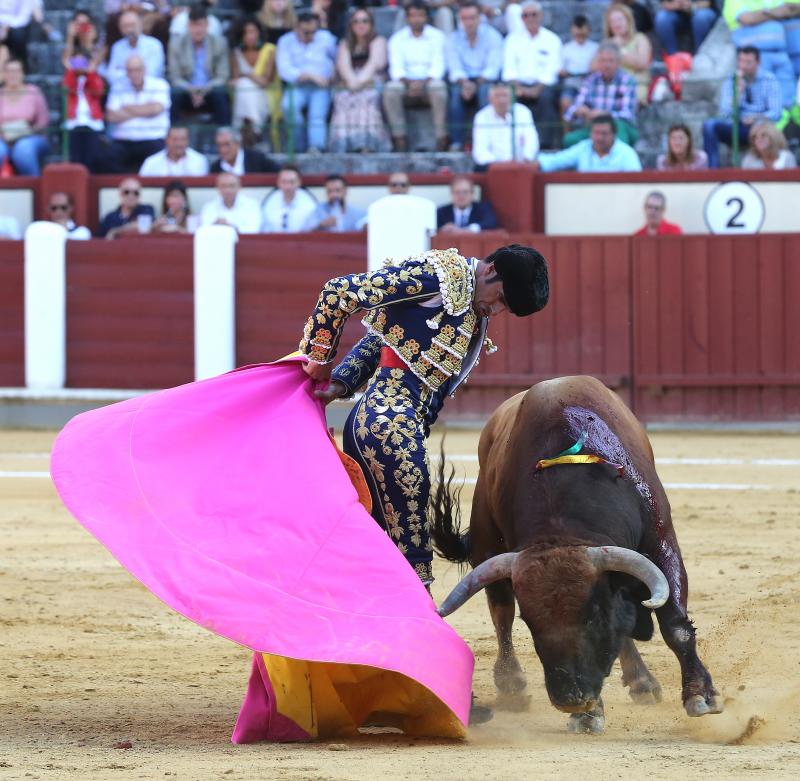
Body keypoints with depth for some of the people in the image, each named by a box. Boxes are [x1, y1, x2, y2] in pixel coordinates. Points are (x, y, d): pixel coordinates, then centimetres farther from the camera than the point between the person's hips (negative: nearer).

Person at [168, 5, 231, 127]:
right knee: (175, 93, -33)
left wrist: (204, 90, -21)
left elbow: (222, 76, -2)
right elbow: (175, 78, -1)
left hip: (209, 92, 0)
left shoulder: (219, 43, 2)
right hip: (187, 92, 0)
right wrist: (191, 91, -21)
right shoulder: (176, 44, 2)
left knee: (220, 93, -34)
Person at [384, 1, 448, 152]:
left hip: (429, 82, -1)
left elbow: (438, 66, -5)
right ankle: (400, 139, -30)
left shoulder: (436, 36, 6)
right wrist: (409, 83, -23)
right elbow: (396, 68, -2)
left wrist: (424, 83, -24)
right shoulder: (397, 39, 8)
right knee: (391, 89, -33)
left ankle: (442, 140, -32)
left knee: (438, 87, -37)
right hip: (407, 83, 1)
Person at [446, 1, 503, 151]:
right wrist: (464, 82, -24)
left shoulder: (492, 36, -1)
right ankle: (457, 142, -33)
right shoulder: (453, 39, 7)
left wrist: (476, 84, -24)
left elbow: (493, 68, -9)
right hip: (464, 80, 2)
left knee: (485, 90, -36)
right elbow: (455, 68, -2)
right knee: (455, 91, -33)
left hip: (486, 80, -1)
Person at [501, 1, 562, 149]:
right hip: (520, 83, 2)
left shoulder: (552, 40, 7)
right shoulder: (513, 39, 15)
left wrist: (537, 89, -20)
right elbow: (509, 68, 5)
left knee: (545, 97, -35)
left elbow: (551, 70, -3)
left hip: (543, 85, -2)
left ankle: (545, 145, -34)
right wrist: (517, 86, -15)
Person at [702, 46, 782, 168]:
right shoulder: (730, 82, 8)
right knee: (709, 125, -25)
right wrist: (738, 90, -15)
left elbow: (775, 112, -4)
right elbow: (725, 113, -2)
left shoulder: (769, 81, 3)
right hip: (736, 129, 3)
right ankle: (713, 169, -30)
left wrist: (758, 117, -25)